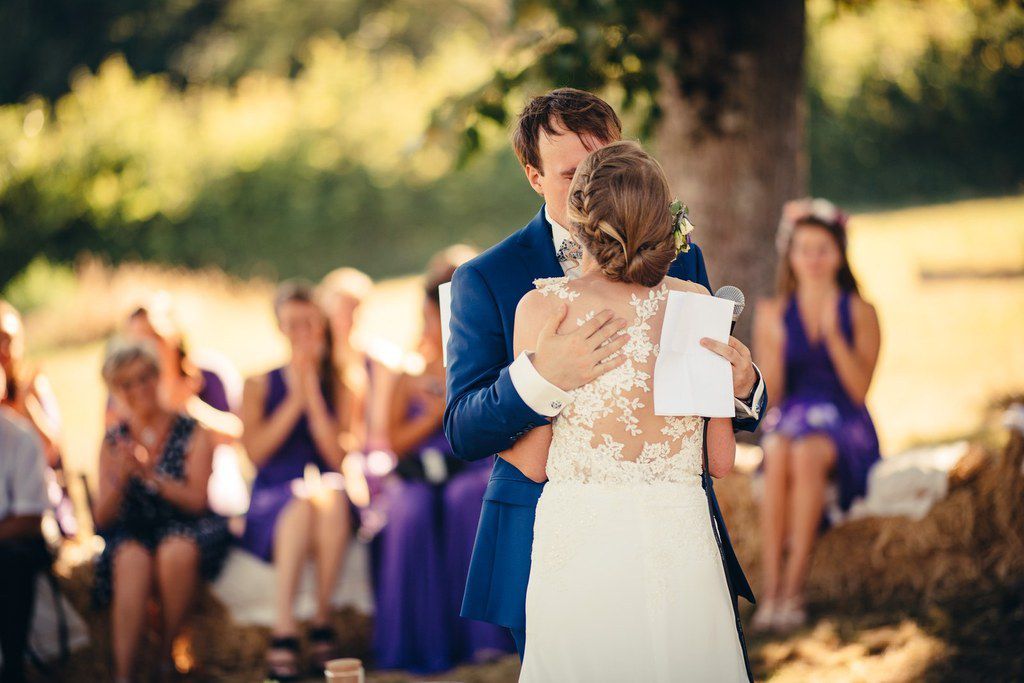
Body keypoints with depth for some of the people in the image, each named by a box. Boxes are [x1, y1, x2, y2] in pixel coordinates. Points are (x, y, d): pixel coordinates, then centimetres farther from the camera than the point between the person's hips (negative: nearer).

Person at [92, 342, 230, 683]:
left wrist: (150, 475, -19)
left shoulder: (191, 433, 5)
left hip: (186, 529, -1)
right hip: (132, 534, 1)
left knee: (175, 551, -38)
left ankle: (167, 655, -19)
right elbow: (103, 517, 5)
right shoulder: (113, 442, 11)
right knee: (132, 560, -35)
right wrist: (120, 479, -15)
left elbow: (196, 500, -5)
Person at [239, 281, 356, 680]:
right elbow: (255, 451, -6)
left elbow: (337, 456, -4)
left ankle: (322, 624, -31)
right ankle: (283, 634, -42)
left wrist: (313, 394, -9)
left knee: (332, 500, -36)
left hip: (325, 489, 1)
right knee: (302, 505, -36)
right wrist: (294, 400, -8)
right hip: (272, 501, -1)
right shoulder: (260, 385, 9)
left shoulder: (338, 385, 9)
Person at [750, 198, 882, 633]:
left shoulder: (860, 314, 4)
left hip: (843, 424, -2)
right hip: (789, 419, 2)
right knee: (777, 455, -35)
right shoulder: (774, 314, 10)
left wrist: (832, 334, -13)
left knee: (807, 454, -37)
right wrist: (775, 339, -9)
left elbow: (859, 390, -6)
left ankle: (793, 592, -39)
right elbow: (768, 395, 5)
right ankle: (770, 593, -40)